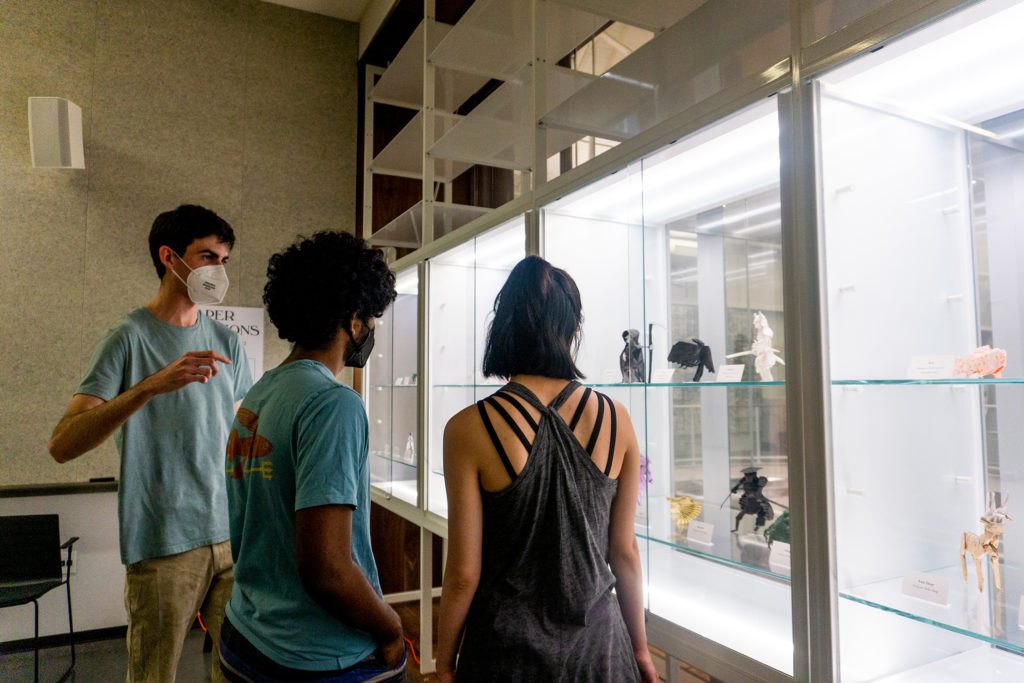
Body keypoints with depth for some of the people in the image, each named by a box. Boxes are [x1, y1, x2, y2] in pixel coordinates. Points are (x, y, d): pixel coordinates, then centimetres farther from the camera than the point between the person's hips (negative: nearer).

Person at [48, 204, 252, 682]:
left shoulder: (226, 342, 8)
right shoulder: (130, 337, -7)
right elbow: (62, 445, -17)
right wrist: (152, 385, -30)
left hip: (233, 536, 4)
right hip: (164, 545, -4)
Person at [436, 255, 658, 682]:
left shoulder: (470, 429, -17)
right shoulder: (615, 419, -10)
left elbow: (464, 574, -13)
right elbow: (624, 552, -2)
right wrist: (640, 648, 12)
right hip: (598, 646, 3)